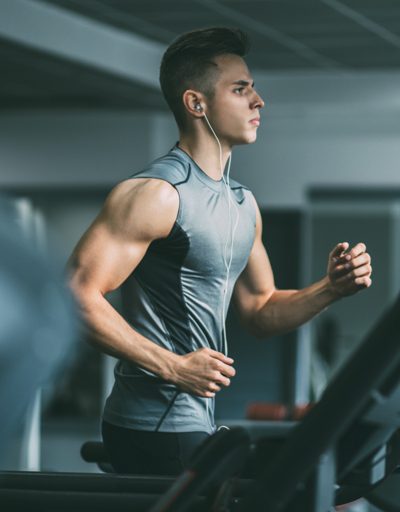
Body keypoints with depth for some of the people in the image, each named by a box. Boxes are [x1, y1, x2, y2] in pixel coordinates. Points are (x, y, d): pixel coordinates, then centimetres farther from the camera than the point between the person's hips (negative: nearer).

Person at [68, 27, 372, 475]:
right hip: (156, 426, -9)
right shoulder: (156, 194, -14)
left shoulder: (243, 204, 15)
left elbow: (260, 312, 22)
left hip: (196, 422, 9)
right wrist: (174, 367, -22)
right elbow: (77, 296, -21)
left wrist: (331, 288, 3)